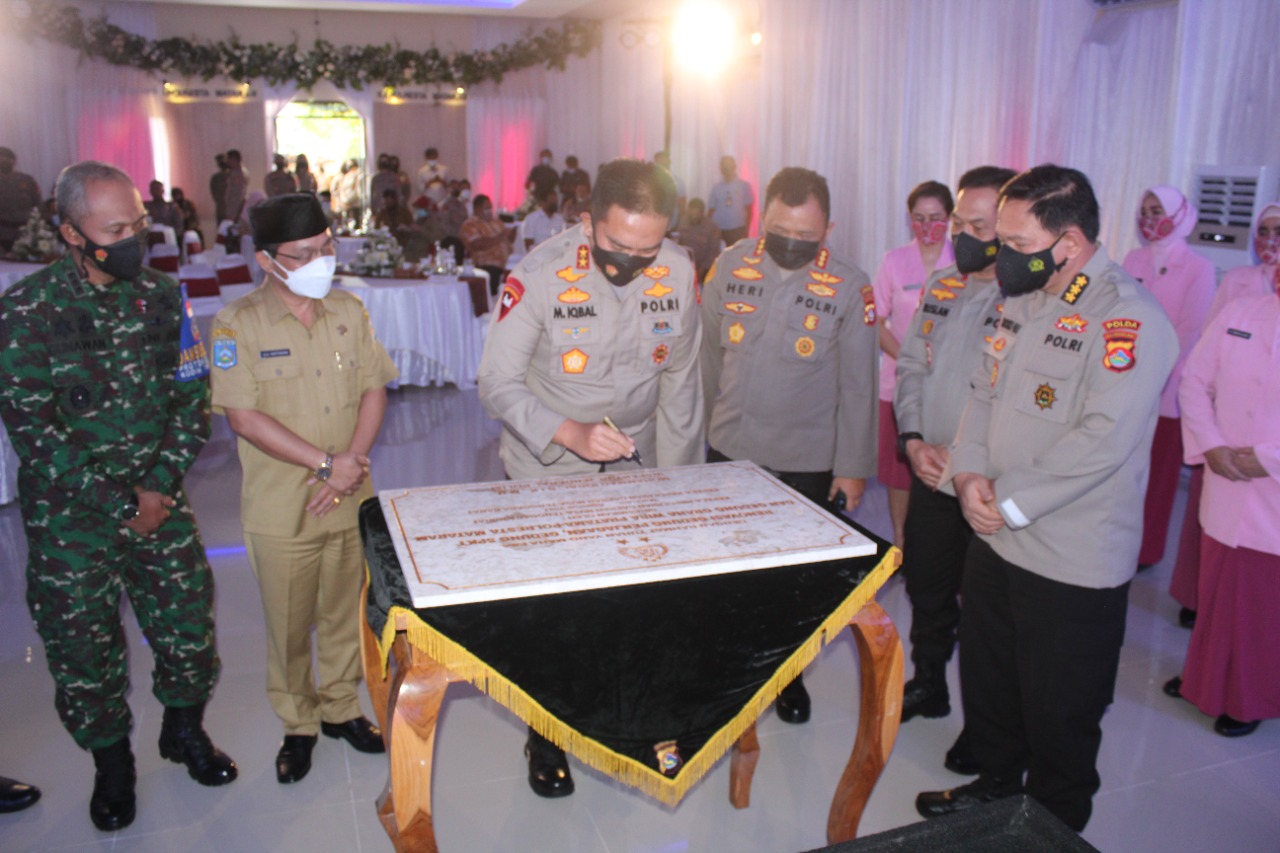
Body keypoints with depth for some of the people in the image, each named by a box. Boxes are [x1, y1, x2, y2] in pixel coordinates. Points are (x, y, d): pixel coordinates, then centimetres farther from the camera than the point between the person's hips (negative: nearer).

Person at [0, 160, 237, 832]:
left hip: (159, 501, 3)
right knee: (83, 644, 9)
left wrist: (161, 486, -10)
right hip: (70, 514, -2)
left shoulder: (161, 297, -2)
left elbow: (191, 398, 1)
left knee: (187, 622, 9)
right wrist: (116, 502, -14)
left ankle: (185, 729, 36)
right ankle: (111, 763, 33)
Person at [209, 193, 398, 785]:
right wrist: (326, 464, -17)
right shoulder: (238, 323, -10)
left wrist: (353, 461, -11)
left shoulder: (349, 311, 4)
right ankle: (298, 724, 32)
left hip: (350, 499, 4)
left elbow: (374, 389, 4)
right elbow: (245, 418, -15)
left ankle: (341, 708, 37)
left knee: (346, 613, 16)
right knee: (288, 624, 11)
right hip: (280, 508, -3)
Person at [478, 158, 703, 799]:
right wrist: (570, 433, -34)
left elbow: (679, 379, 2)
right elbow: (499, 385, -18)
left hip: (632, 470, 3)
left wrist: (673, 480, 3)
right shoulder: (540, 275, -19)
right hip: (545, 472, -2)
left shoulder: (677, 273, -8)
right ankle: (546, 735, 30)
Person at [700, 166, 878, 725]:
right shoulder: (730, 266, -3)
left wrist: (853, 467, -4)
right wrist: (707, 421, 13)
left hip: (806, 464, -2)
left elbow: (857, 386, -5)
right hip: (727, 451, 2)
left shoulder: (849, 287, -10)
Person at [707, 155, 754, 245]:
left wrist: (746, 230, -4)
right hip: (718, 231, 2)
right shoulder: (716, 188, 9)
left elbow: (749, 210, 3)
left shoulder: (744, 186, 3)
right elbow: (711, 211, 12)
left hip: (738, 231, -2)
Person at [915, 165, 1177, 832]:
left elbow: (1101, 442, -26)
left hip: (1072, 563, -7)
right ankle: (994, 783, 47)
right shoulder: (1023, 299, 8)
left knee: (1058, 713, 11)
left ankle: (1054, 826, 35)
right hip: (995, 541, 8)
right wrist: (969, 472, -5)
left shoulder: (1129, 319, -19)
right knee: (986, 679, 23)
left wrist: (1007, 501, -19)